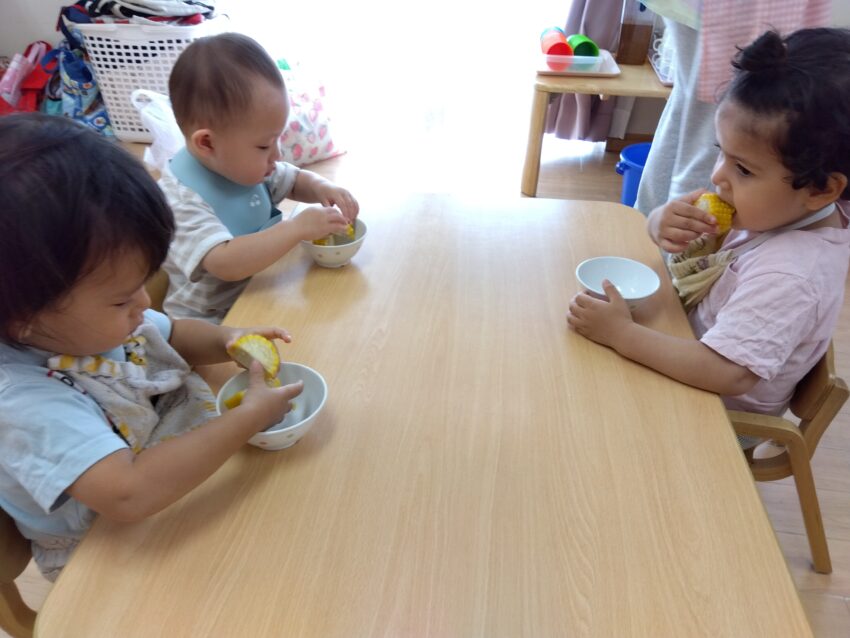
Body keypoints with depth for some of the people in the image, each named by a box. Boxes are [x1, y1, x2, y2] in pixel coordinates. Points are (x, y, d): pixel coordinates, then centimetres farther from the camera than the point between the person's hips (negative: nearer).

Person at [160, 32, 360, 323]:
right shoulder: (179, 199, -23)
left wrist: (321, 187, -7)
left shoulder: (245, 165, -1)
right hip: (211, 322, -6)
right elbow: (225, 264, -35)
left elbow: (296, 181, 16)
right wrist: (298, 228, -34)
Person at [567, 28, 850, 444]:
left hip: (724, 411, -7)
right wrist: (666, 223, -26)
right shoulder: (765, 208, -10)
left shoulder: (788, 274, -33)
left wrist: (622, 333, -34)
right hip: (699, 338, 7)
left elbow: (726, 374, -37)